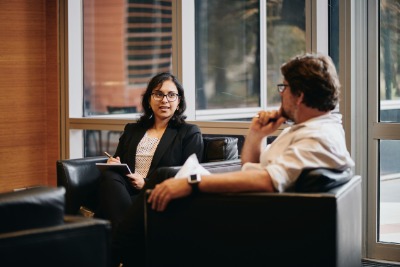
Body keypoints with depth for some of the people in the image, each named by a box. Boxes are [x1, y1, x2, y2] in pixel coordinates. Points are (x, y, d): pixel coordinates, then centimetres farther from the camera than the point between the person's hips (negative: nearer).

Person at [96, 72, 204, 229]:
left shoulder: (190, 134, 13)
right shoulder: (132, 130, 28)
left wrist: (146, 183, -9)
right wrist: (113, 164, -2)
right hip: (125, 191, 5)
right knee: (110, 176, -34)